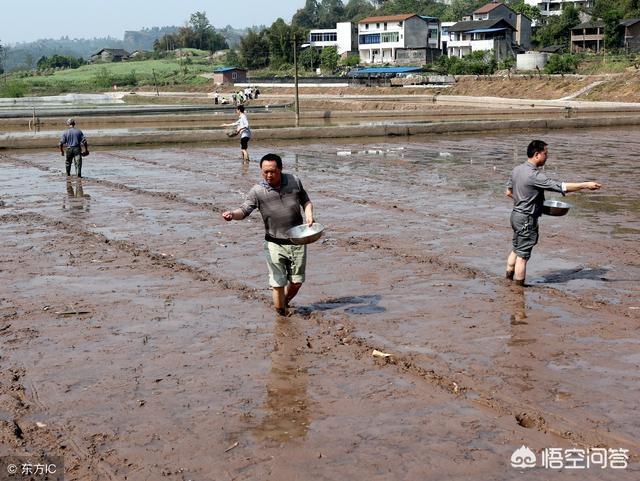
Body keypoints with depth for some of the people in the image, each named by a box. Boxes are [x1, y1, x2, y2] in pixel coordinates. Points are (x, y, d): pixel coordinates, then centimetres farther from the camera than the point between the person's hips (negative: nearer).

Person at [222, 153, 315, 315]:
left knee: (297, 281, 10)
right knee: (278, 283, -2)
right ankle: (281, 315, 16)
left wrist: (309, 215, -6)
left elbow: (306, 201, 13)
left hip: (297, 241, 2)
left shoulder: (294, 181, -1)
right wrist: (232, 214, -38)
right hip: (274, 244, -2)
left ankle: (285, 303, 39)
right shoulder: (257, 191, -10)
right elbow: (244, 210, -16)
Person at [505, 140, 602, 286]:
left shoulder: (517, 170, 4)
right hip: (527, 219, -9)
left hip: (516, 214, 9)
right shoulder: (535, 175, -24)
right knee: (523, 255, 1)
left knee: (516, 250, 21)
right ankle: (519, 285, 8)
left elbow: (509, 192, 15)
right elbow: (561, 187, -26)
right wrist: (586, 185, -20)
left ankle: (509, 278, 30)